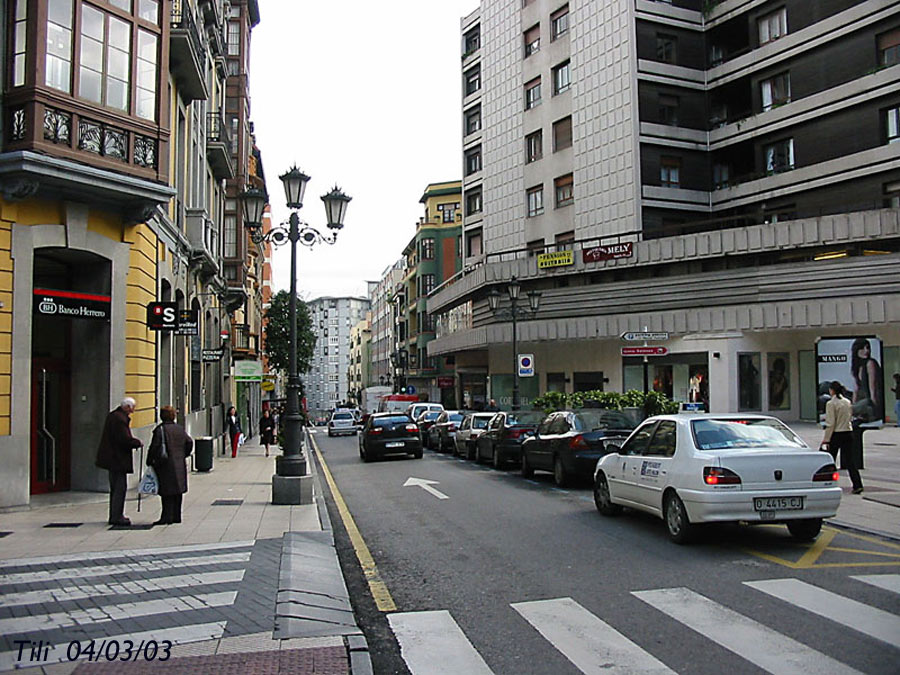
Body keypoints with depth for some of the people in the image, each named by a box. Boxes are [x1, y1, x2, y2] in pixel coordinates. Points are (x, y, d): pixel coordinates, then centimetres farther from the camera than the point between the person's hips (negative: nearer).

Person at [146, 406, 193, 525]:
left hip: (165, 465, -5)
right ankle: (176, 516, 16)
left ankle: (167, 516, -2)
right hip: (180, 465, 5)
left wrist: (149, 462, 0)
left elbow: (154, 447, -12)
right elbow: (189, 442, 10)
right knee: (177, 491, 11)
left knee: (167, 493, -2)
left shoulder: (160, 430, -11)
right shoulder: (180, 429, 6)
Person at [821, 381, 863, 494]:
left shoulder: (831, 403, -13)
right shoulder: (848, 402, 7)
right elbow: (850, 417, 14)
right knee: (849, 460, 4)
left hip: (836, 434, -5)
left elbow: (831, 424, -15)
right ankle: (857, 485, -6)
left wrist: (826, 439, -12)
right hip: (848, 433, 6)